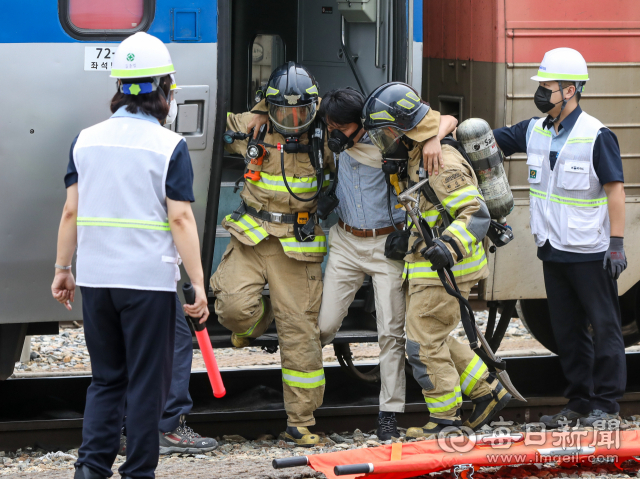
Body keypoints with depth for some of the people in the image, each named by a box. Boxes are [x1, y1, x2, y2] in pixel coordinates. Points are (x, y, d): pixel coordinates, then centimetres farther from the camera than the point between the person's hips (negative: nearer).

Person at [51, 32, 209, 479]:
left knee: (106, 378, 15)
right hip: (149, 279, -4)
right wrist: (198, 284, -9)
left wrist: (63, 268, 15)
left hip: (96, 279, 4)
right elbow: (180, 219, -12)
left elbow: (72, 212, 5)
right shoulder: (169, 146, -9)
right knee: (147, 383, 4)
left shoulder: (87, 140, 4)